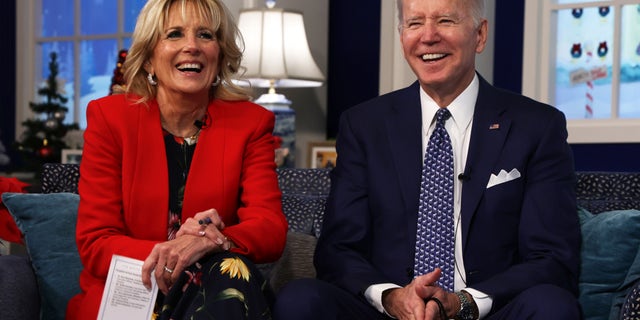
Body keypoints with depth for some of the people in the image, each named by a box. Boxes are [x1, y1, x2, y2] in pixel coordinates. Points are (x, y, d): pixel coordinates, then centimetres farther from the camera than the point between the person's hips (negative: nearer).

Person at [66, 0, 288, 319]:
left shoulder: (250, 122, 3)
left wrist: (212, 242, -31)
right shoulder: (109, 117, 0)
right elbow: (95, 242, -5)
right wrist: (163, 256, -26)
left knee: (232, 271, -32)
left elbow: (271, 229, -7)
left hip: (213, 294, 3)